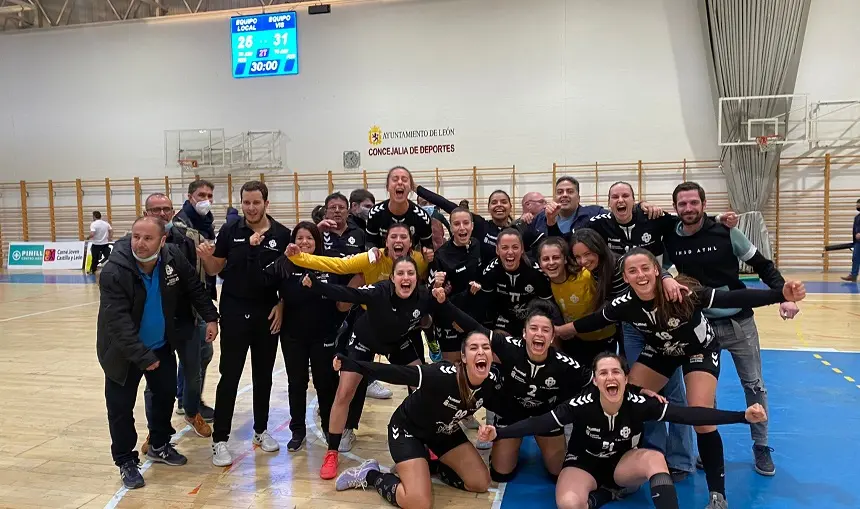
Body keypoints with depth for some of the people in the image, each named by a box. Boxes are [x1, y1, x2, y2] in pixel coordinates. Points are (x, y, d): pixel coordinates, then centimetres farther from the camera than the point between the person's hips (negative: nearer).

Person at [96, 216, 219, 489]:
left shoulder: (173, 258, -15)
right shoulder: (114, 272, -28)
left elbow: (195, 288, 3)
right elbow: (118, 322, -31)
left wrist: (210, 316, -3)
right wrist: (142, 357, -33)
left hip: (161, 345, 5)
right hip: (123, 351, -5)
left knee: (166, 395, 16)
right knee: (121, 407, 3)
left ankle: (159, 446, 38)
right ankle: (125, 461, 23)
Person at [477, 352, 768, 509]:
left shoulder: (639, 404, -21)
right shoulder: (582, 405, -24)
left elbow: (689, 415, -24)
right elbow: (540, 423, -29)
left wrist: (743, 416, -31)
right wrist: (498, 434, -40)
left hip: (623, 465, 3)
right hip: (584, 465, -2)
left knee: (654, 457, -30)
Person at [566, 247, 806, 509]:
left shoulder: (683, 292, -37)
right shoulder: (624, 304, -25)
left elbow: (730, 299, -38)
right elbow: (593, 321, -9)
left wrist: (781, 295, -47)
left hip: (700, 349, -4)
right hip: (660, 351, 4)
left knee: (701, 419, -17)